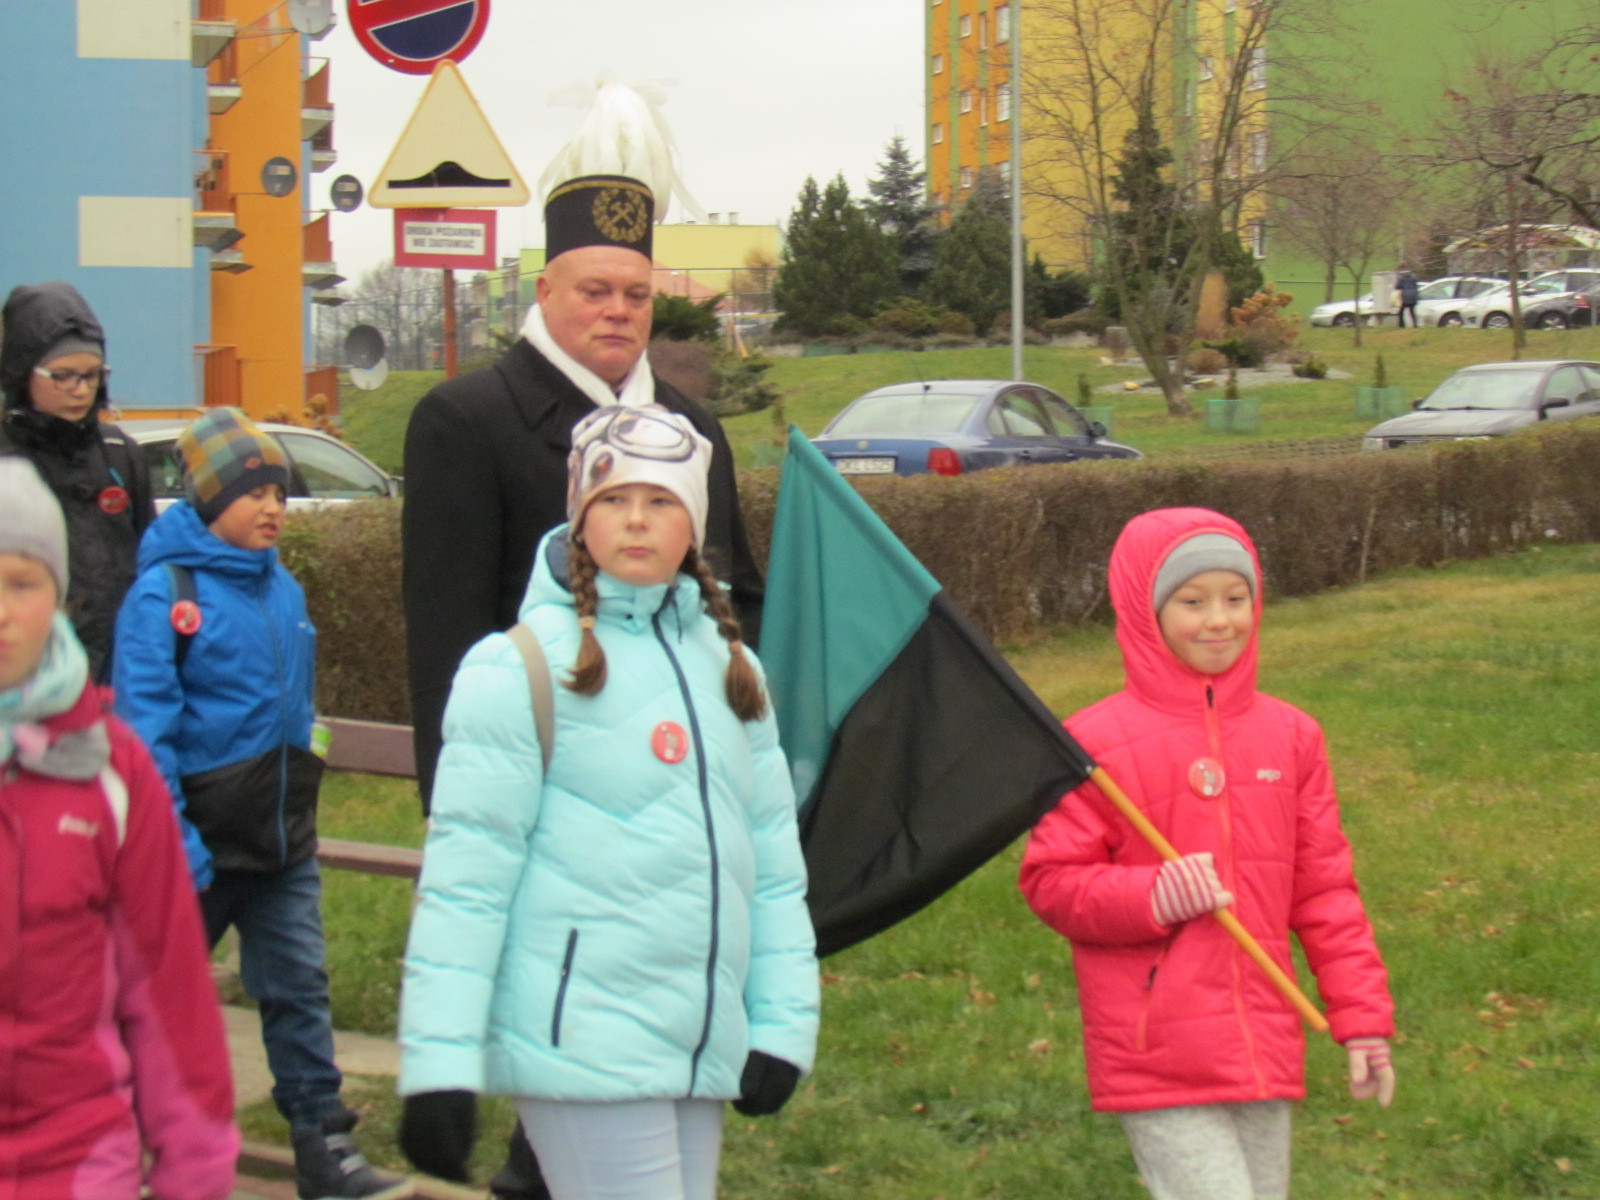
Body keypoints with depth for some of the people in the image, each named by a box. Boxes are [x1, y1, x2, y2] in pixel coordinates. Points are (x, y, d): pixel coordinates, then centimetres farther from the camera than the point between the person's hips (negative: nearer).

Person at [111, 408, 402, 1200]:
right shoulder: (163, 591, -14)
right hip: (205, 838, -5)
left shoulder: (282, 590, 6)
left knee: (299, 984, 5)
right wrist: (172, 838, -22)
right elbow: (144, 726, -17)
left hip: (282, 835, 5)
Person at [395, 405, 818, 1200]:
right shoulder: (522, 669, -6)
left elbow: (773, 853, 15)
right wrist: (438, 1064, -13)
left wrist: (783, 1019, 8)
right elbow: (464, 876, -9)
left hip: (705, 1047, 7)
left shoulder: (727, 664, 13)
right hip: (582, 1040, -7)